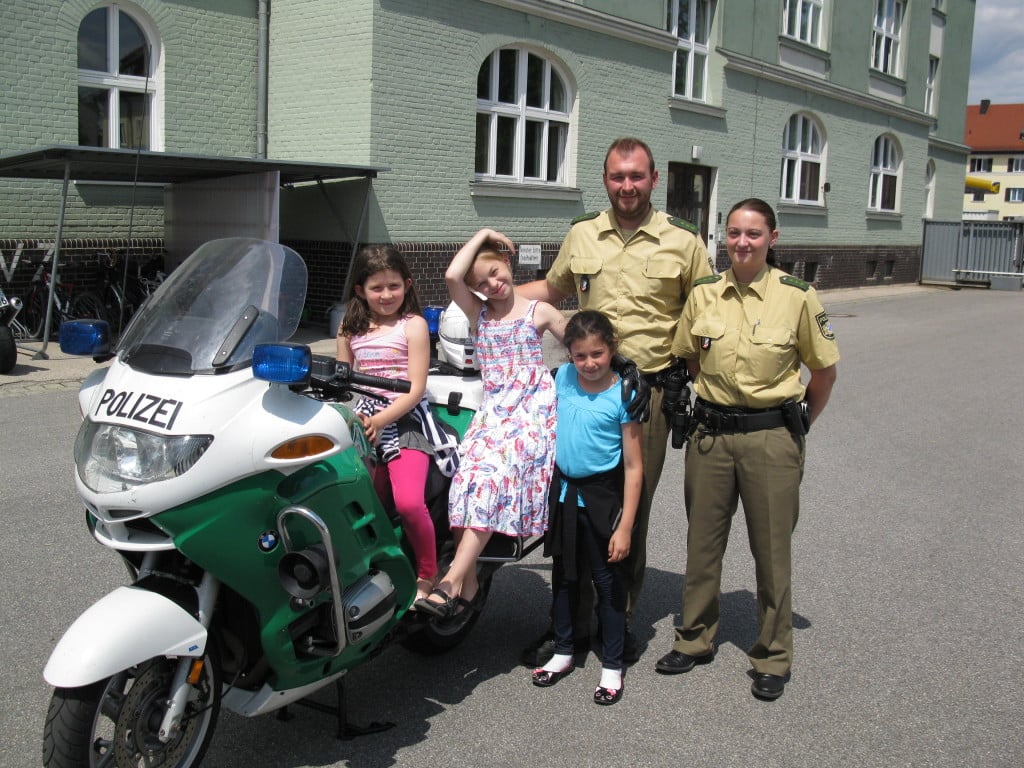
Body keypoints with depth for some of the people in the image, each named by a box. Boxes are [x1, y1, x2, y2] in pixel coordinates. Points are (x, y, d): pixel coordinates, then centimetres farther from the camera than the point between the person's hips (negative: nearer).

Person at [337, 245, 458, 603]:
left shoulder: (413, 325, 0)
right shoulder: (350, 328, 14)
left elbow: (416, 388, -6)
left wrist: (381, 421, -17)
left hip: (405, 419, -4)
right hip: (363, 421, 4)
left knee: (409, 502, -21)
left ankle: (427, 575, -1)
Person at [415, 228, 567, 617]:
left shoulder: (539, 312, 8)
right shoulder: (478, 312, 13)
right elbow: (452, 275, -4)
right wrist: (480, 235, 4)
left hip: (531, 412, -3)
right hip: (491, 412, 4)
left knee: (490, 480, -24)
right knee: (468, 476, -19)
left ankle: (451, 582, -29)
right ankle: (469, 587, -13)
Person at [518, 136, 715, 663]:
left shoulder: (682, 241, 3)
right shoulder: (582, 234, 10)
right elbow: (550, 290, 24)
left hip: (650, 389, -2)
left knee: (633, 510, 6)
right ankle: (572, 623, 18)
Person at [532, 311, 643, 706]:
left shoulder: (622, 395, -16)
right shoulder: (562, 378, -3)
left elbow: (633, 466, -14)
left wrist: (625, 525, -16)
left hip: (603, 495, -5)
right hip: (563, 491, 5)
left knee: (607, 580, 7)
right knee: (564, 575, 17)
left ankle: (612, 665, 21)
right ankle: (563, 652, 34)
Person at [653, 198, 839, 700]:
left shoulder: (797, 296, -6)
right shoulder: (703, 293, 2)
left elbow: (825, 371, 3)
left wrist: (798, 426, 6)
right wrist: (714, 399, 12)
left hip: (771, 438, -3)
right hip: (710, 434, 3)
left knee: (772, 549, 6)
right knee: (702, 542, 13)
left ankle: (773, 658, 23)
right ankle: (695, 639, 31)